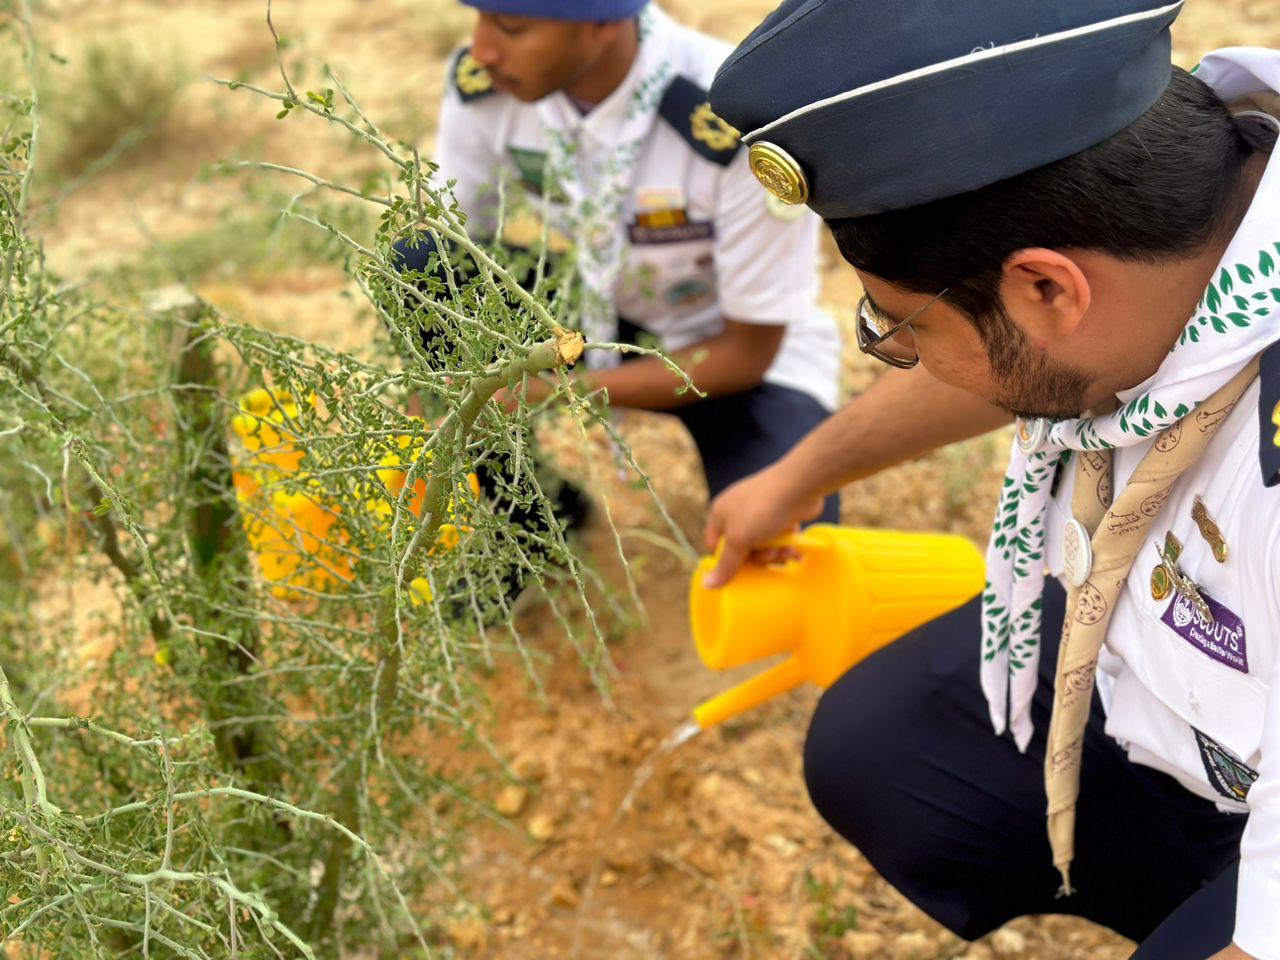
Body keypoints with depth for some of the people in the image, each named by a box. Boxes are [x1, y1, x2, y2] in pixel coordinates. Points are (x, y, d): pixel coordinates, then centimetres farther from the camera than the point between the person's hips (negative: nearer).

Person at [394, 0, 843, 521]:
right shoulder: (481, 84, -20)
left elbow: (748, 353, -21)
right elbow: (444, 261, -9)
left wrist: (553, 391, -27)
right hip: (585, 305, 4)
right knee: (414, 265, -24)